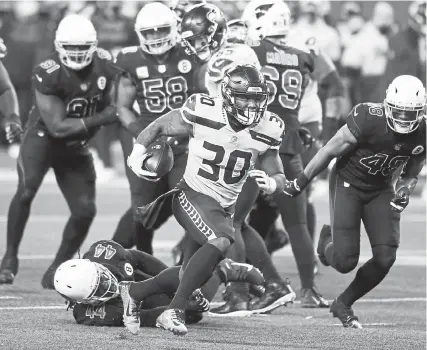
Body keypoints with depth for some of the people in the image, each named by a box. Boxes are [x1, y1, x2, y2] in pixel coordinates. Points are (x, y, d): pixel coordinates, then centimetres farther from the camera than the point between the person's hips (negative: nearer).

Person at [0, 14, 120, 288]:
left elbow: (109, 103, 11)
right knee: (26, 191, -28)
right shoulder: (48, 74, -25)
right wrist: (100, 119, -29)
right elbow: (57, 127, -26)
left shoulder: (105, 65, -9)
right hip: (43, 138, -5)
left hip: (76, 147, 5)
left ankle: (58, 268, 13)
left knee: (85, 211, -4)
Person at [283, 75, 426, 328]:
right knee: (345, 261, -14)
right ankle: (328, 239, 25)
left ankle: (344, 303, 13)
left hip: (381, 190, 4)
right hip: (348, 183, -4)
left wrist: (404, 189, -16)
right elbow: (331, 151, -15)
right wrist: (299, 183, -8)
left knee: (385, 258, -11)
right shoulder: (369, 119, -27)